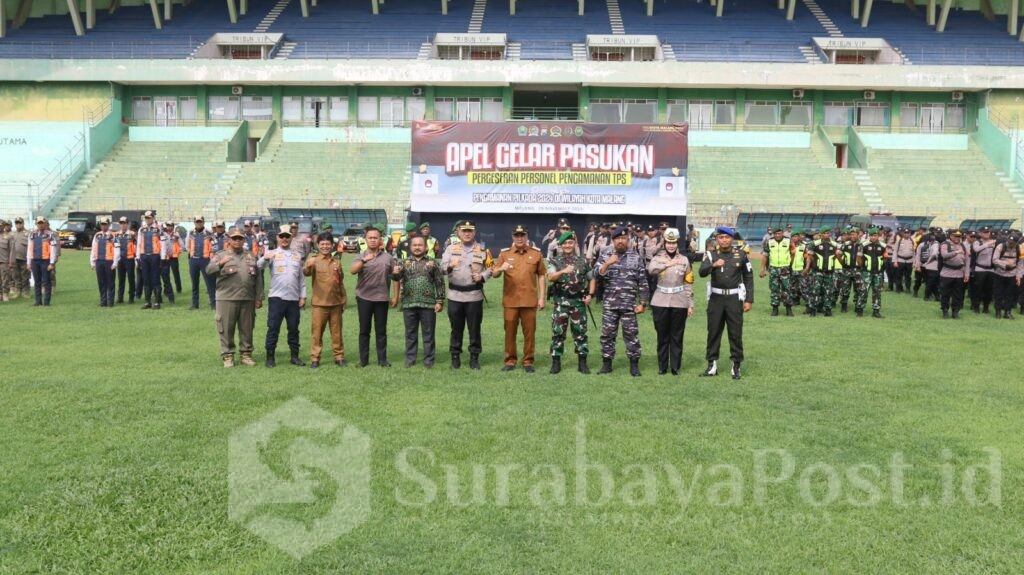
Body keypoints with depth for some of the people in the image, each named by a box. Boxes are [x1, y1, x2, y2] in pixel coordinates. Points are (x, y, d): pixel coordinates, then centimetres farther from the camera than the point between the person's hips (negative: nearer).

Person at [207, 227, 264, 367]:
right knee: (227, 328, 1)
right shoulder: (221, 255, 4)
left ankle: (246, 354, 18)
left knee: (247, 329, 8)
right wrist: (220, 263, -31)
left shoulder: (250, 256, 14)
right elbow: (209, 270, -11)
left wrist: (259, 297, 7)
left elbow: (258, 278, 13)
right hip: (227, 299, -3)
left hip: (247, 299, 3)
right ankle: (228, 356, 10)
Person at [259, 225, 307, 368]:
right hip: (276, 297, -3)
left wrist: (303, 296, 8)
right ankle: (270, 357, 7)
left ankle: (295, 356, 17)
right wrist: (265, 258, -42)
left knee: (294, 329, 9)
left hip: (294, 298, 3)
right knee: (273, 328, 0)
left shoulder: (297, 255, 13)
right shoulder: (272, 253, 1)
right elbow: (260, 265, -19)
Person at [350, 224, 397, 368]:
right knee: (364, 330, 7)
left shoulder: (388, 257, 3)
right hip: (364, 298, 0)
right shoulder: (360, 257, 1)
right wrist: (364, 260, -34)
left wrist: (395, 296, 3)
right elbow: (352, 271, -18)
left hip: (382, 298, 0)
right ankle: (363, 359, 14)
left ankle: (382, 359, 14)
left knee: (381, 331, 7)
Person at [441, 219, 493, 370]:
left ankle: (474, 357, 14)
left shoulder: (482, 250, 6)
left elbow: (489, 268, 10)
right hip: (455, 295, 0)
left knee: (474, 328, 4)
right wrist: (449, 266, -28)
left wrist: (482, 277, -10)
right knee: (456, 328, 7)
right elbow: (442, 266, -5)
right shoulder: (451, 248, 6)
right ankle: (455, 356, 18)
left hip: (474, 295, 0)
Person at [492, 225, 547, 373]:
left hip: (530, 300, 0)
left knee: (529, 332, 4)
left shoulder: (536, 254, 4)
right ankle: (510, 361, 17)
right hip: (510, 300, 1)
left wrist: (542, 297, 2)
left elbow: (541, 276, 7)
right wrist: (500, 269, -21)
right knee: (510, 331, 6)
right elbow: (494, 274, 2)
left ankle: (528, 361, 14)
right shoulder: (504, 253, 4)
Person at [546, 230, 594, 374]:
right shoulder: (555, 261, 2)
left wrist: (590, 295, 2)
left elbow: (592, 279, 16)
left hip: (579, 301, 1)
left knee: (580, 332, 5)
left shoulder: (583, 261, 8)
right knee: (558, 332, 0)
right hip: (560, 301, -1)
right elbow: (550, 277, -15)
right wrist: (563, 271, -33)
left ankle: (582, 362, 13)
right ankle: (556, 362, 9)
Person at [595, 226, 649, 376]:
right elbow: (596, 274, -10)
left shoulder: (636, 258, 4)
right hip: (610, 305, 1)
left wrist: (642, 303, -2)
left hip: (629, 305, -1)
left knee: (631, 335, 2)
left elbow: (643, 283, 3)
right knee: (607, 334, 5)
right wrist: (607, 264, -26)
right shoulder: (605, 257, 7)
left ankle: (634, 365, 12)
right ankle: (606, 364, 16)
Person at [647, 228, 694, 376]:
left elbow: (688, 283, 5)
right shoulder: (658, 258, 3)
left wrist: (690, 304, 2)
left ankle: (675, 366, 15)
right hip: (660, 302, 0)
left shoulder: (684, 260, 5)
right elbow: (651, 270, -20)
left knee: (677, 336, 6)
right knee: (662, 335, 7)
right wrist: (668, 264, -22)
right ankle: (662, 366, 17)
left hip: (679, 302, 0)